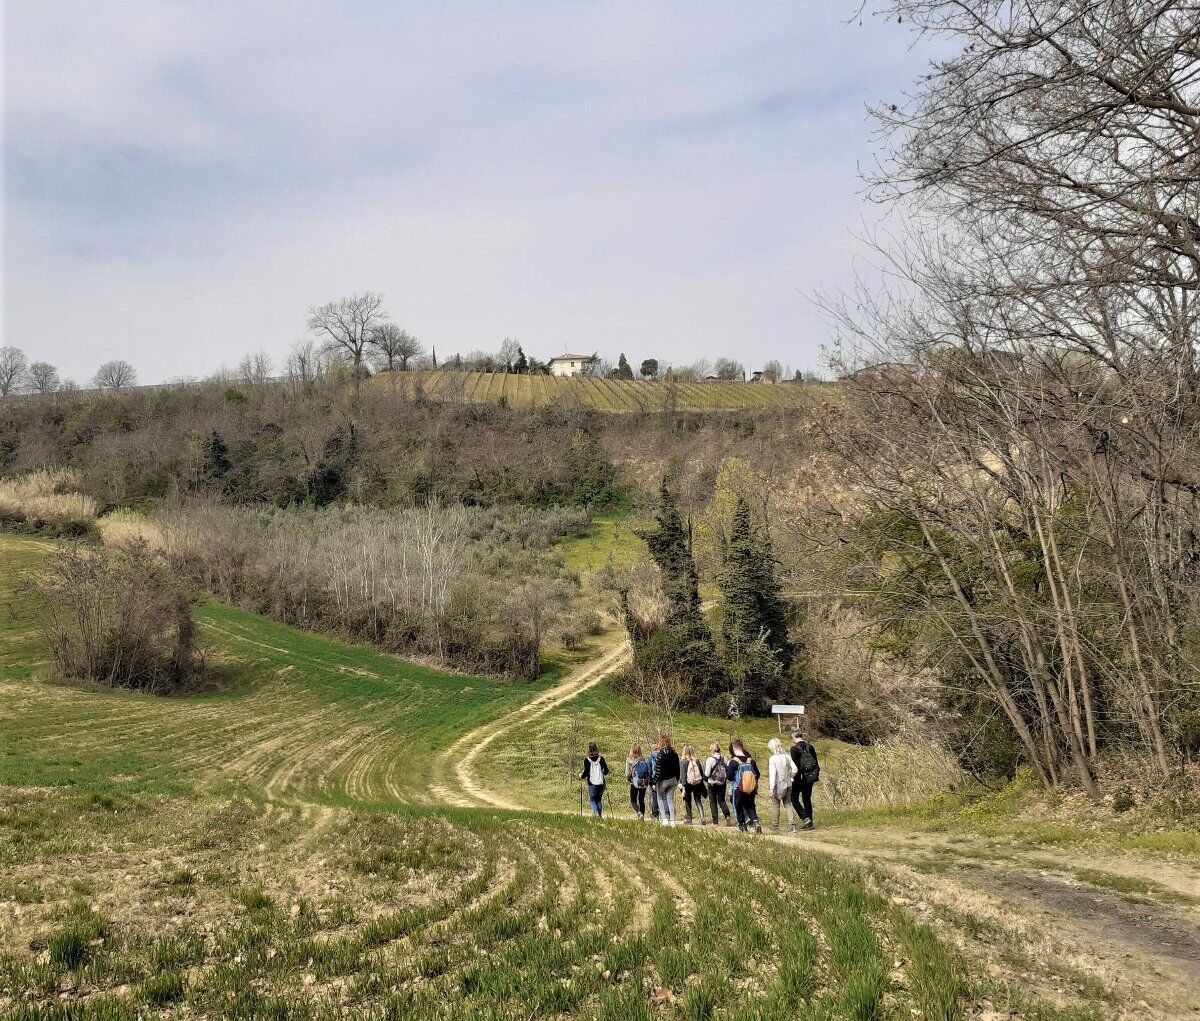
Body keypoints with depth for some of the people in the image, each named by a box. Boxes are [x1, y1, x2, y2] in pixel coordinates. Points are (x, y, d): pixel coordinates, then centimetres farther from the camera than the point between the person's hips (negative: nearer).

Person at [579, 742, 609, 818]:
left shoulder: (587, 760, -9)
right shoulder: (601, 758, -2)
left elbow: (586, 773, -11)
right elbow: (606, 770, 1)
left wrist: (581, 776, 10)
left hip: (592, 783, -3)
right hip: (601, 783, 3)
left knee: (592, 800, 13)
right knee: (599, 799, 20)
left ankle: (596, 813, -8)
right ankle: (600, 815, 19)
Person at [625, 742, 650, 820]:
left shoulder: (629, 760, -10)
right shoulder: (644, 759, -3)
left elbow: (628, 773, -8)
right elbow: (648, 771, -2)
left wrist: (627, 780, 12)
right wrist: (647, 781, 12)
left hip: (634, 783, -3)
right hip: (644, 783, 3)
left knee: (633, 800, 10)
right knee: (642, 800, 16)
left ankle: (638, 812, -14)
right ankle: (642, 817, 18)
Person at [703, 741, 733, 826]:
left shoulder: (710, 759, -15)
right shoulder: (724, 759, -2)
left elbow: (707, 774, -13)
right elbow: (729, 770, 2)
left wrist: (705, 779, 8)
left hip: (712, 784, -4)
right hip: (722, 784, 4)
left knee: (713, 802, 8)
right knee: (722, 800, 18)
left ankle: (715, 822, 7)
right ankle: (727, 816, -5)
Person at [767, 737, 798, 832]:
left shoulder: (773, 758, -15)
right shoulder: (787, 756, -1)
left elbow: (772, 774, -18)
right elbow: (794, 769, 1)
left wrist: (771, 789, -17)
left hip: (778, 785, -4)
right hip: (788, 784, 4)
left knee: (777, 805, 11)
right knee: (788, 804, 11)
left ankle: (775, 825, 22)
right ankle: (792, 825, 0)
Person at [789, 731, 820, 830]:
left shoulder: (795, 748, -14)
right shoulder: (810, 747, 4)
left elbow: (795, 765, -16)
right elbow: (816, 763, 9)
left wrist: (794, 778, -10)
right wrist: (816, 775, 17)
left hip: (799, 777, -6)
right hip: (809, 777, 6)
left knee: (794, 799, 6)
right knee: (807, 799, 14)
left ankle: (806, 819, -9)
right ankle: (809, 823, 15)